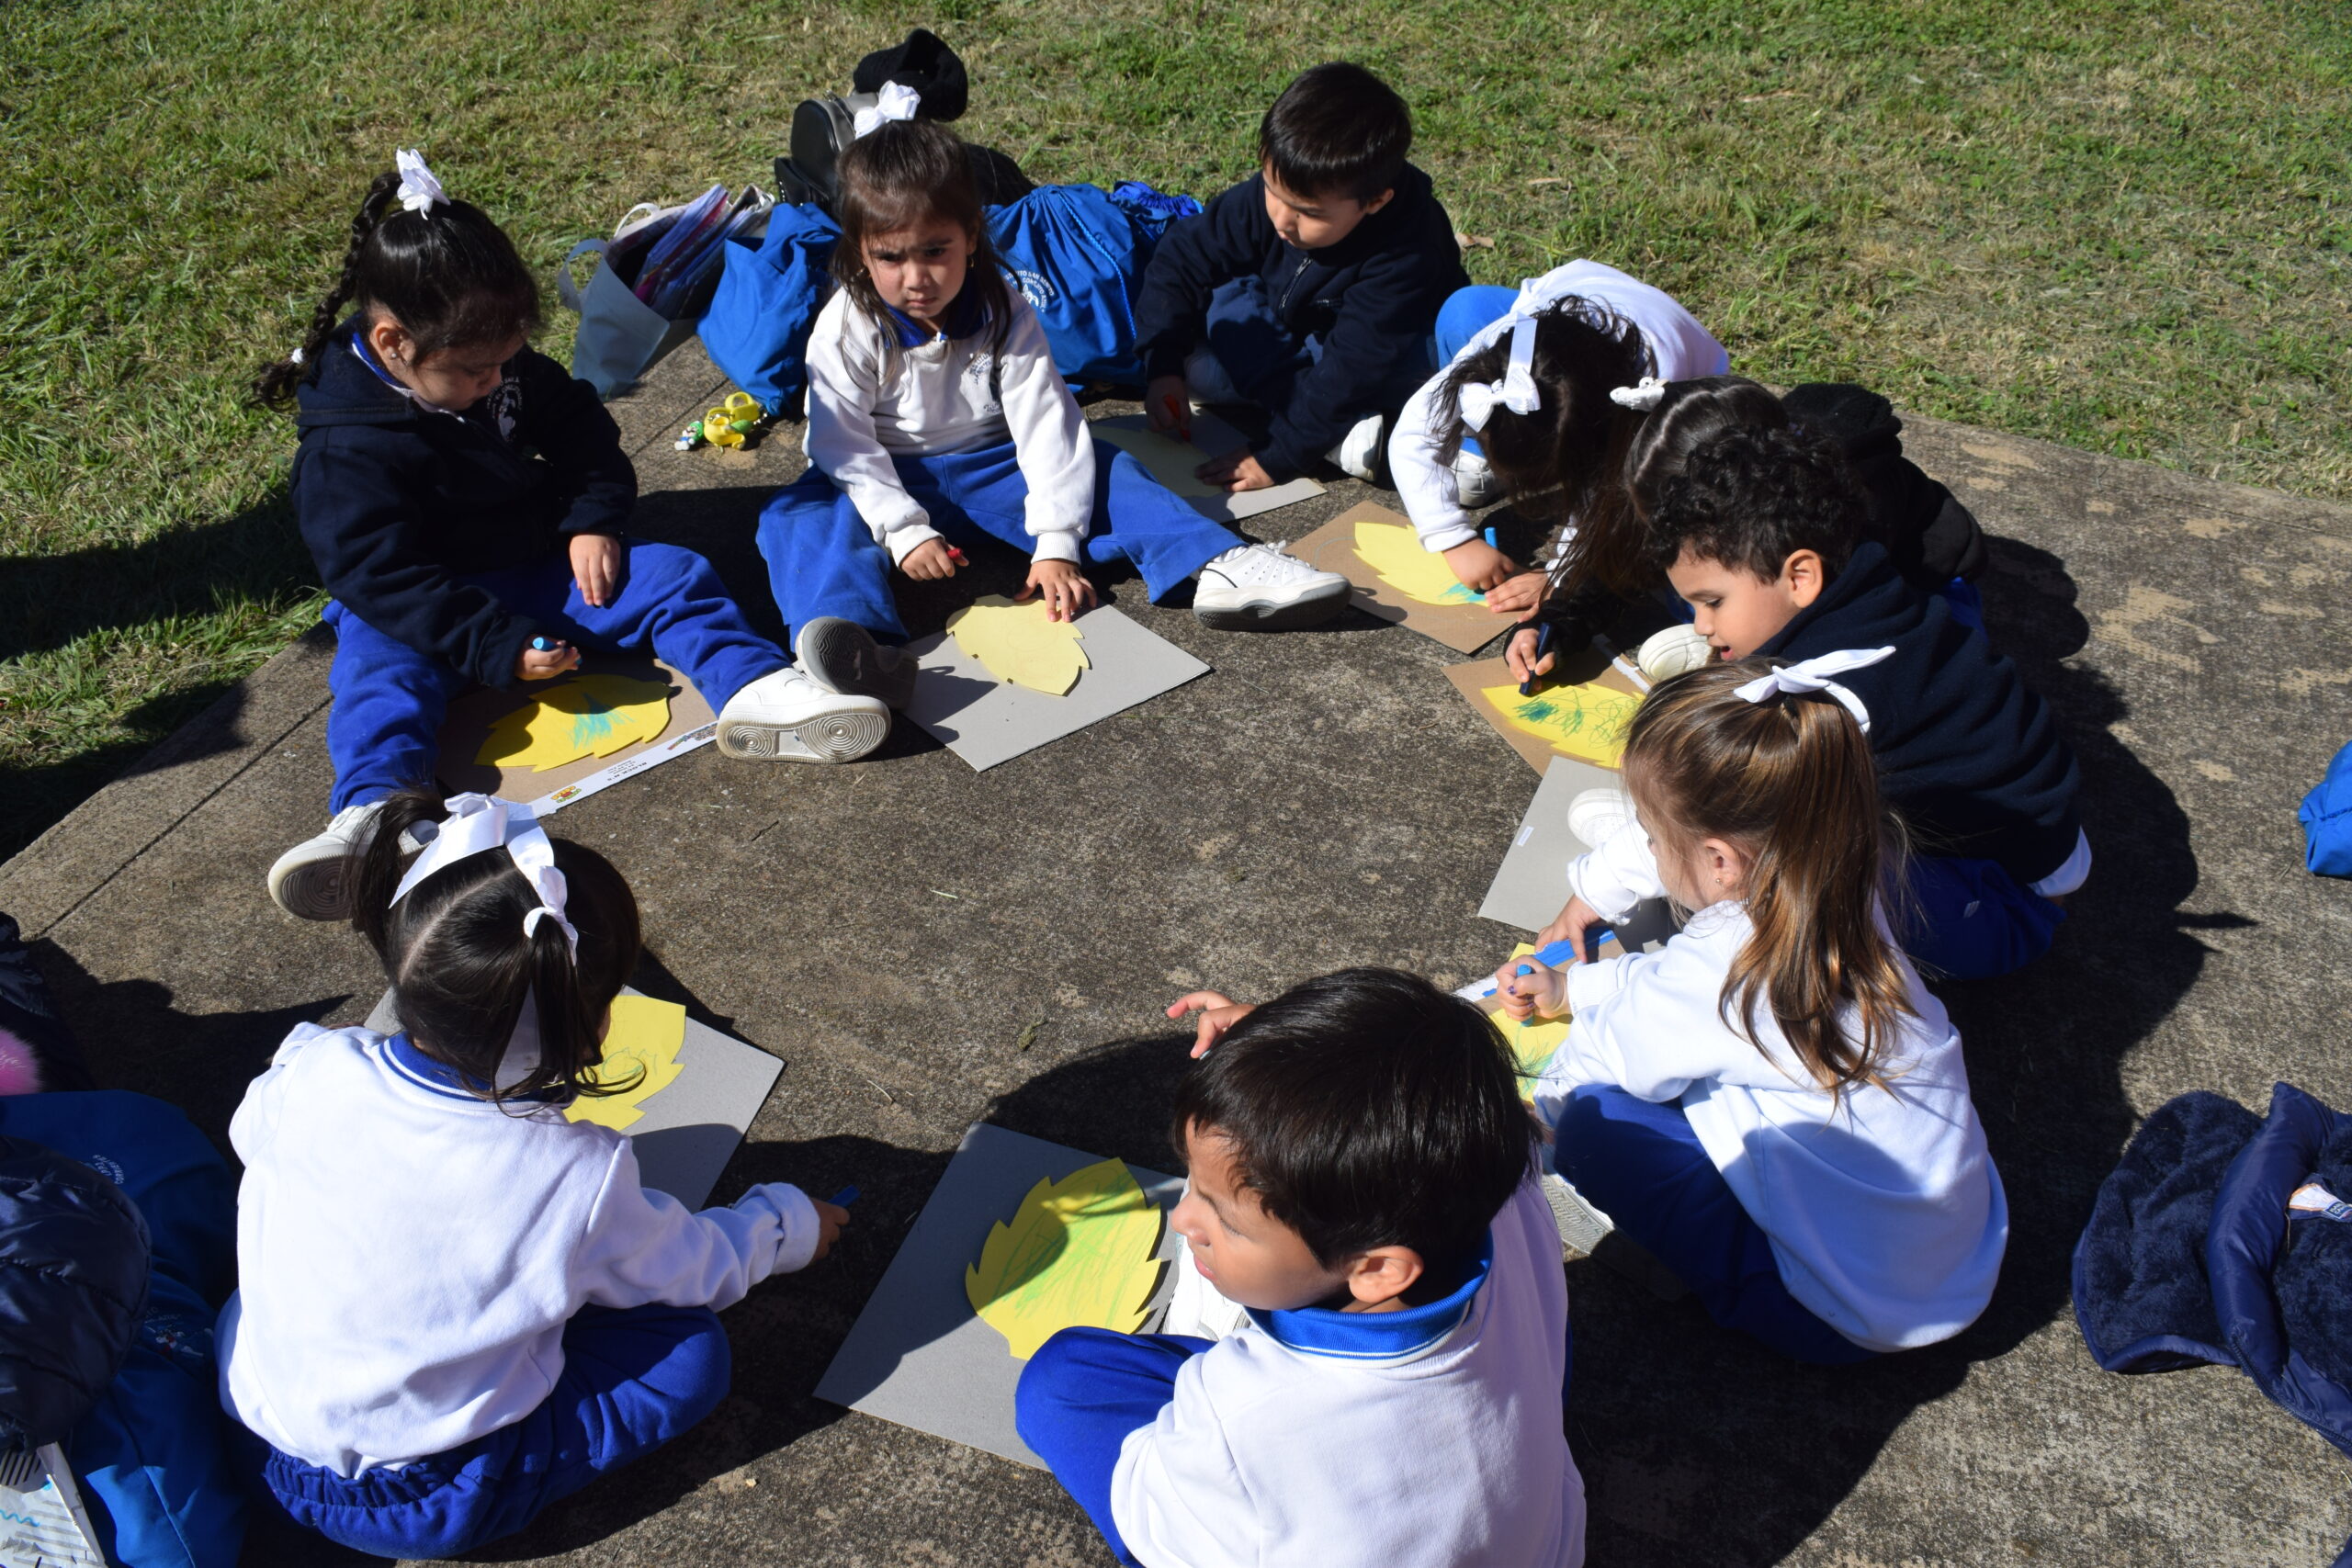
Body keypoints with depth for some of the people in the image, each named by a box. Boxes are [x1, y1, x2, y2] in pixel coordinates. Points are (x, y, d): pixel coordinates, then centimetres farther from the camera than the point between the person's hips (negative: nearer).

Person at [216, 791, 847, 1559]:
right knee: (691, 1354, -1)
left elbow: (250, 1131, 6)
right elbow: (697, 1270, -8)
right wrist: (787, 1223, 13)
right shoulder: (579, 1180, -29)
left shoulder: (315, 1073, -21)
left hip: (254, 1430, 5)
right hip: (422, 1509, -4)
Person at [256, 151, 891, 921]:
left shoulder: (503, 368, -2)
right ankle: (369, 813, -56)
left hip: (541, 563, 5)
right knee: (382, 673, -34)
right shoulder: (345, 450, -21)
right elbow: (379, 575, -25)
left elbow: (580, 429, 12)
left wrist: (594, 521, -7)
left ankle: (757, 689, -27)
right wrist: (499, 647, -32)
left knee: (671, 576, -12)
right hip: (418, 609, -5)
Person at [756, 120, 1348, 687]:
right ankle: (855, 643, -62)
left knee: (1101, 471, -17)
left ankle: (1220, 567, -30)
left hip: (988, 470, 3)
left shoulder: (1004, 314, -11)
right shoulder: (845, 330, -14)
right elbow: (846, 449, -15)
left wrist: (1055, 545, -23)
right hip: (889, 484, -2)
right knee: (796, 515, -32)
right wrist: (904, 532, -27)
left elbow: (1045, 426, -15)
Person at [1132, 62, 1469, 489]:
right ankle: (1337, 429, -29)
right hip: (1293, 345, 6)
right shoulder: (1266, 196, -21)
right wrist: (1162, 368, -20)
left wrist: (1275, 456, -37)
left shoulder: (1407, 258, -35)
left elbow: (1351, 369, -36)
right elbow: (1181, 259, -12)